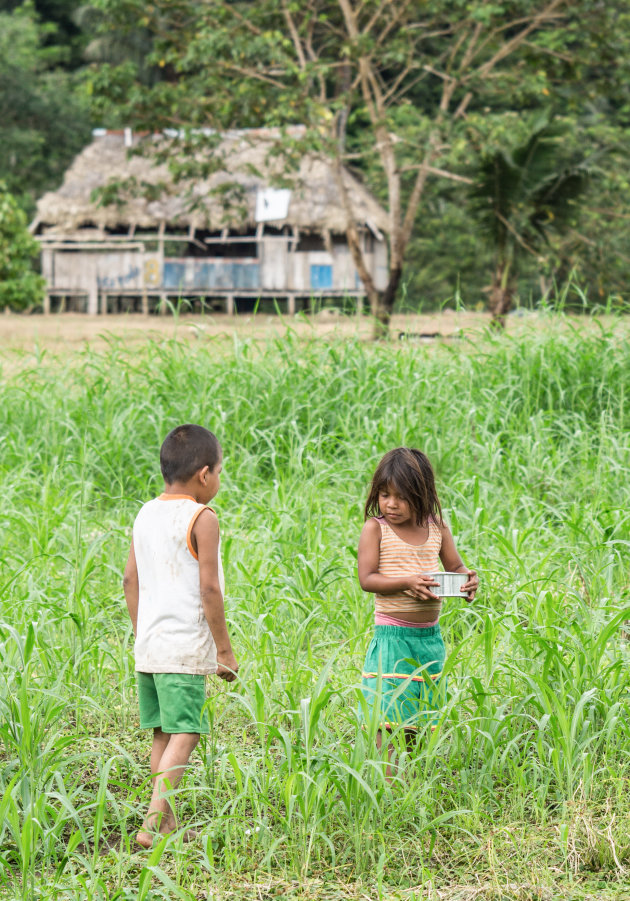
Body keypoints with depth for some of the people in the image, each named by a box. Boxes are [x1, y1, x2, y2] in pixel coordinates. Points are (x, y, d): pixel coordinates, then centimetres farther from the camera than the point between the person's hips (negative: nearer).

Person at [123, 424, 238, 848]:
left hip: (148, 646, 8)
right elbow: (209, 589, -13)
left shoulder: (146, 515, 11)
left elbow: (131, 581, 14)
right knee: (184, 734, -7)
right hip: (186, 648, -7)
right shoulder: (202, 518, -10)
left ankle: (168, 824, 17)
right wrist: (225, 649, -7)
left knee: (163, 734, 13)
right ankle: (153, 823, -17)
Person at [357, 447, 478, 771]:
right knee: (388, 720, -11)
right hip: (392, 635, -5)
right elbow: (367, 578, -12)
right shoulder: (375, 528, -5)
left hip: (429, 637, 5)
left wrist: (467, 578, -7)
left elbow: (455, 566, 16)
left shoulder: (437, 528, 7)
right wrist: (407, 582, -25)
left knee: (419, 721, 12)